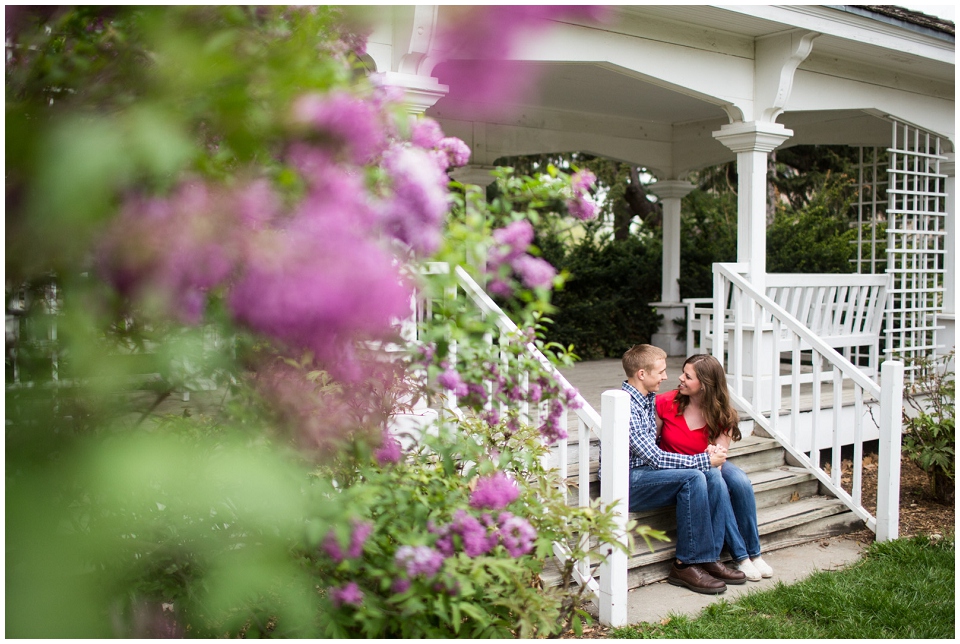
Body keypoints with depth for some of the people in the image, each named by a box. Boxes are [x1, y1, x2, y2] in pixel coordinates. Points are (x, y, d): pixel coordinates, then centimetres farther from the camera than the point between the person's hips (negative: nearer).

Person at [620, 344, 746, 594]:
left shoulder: (649, 399, 12)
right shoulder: (625, 406, -19)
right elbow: (654, 457, -23)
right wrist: (704, 460, -18)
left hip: (646, 471, 9)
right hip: (625, 482, -9)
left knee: (712, 474, -11)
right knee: (693, 478, -27)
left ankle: (709, 557, -9)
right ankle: (686, 564, -18)